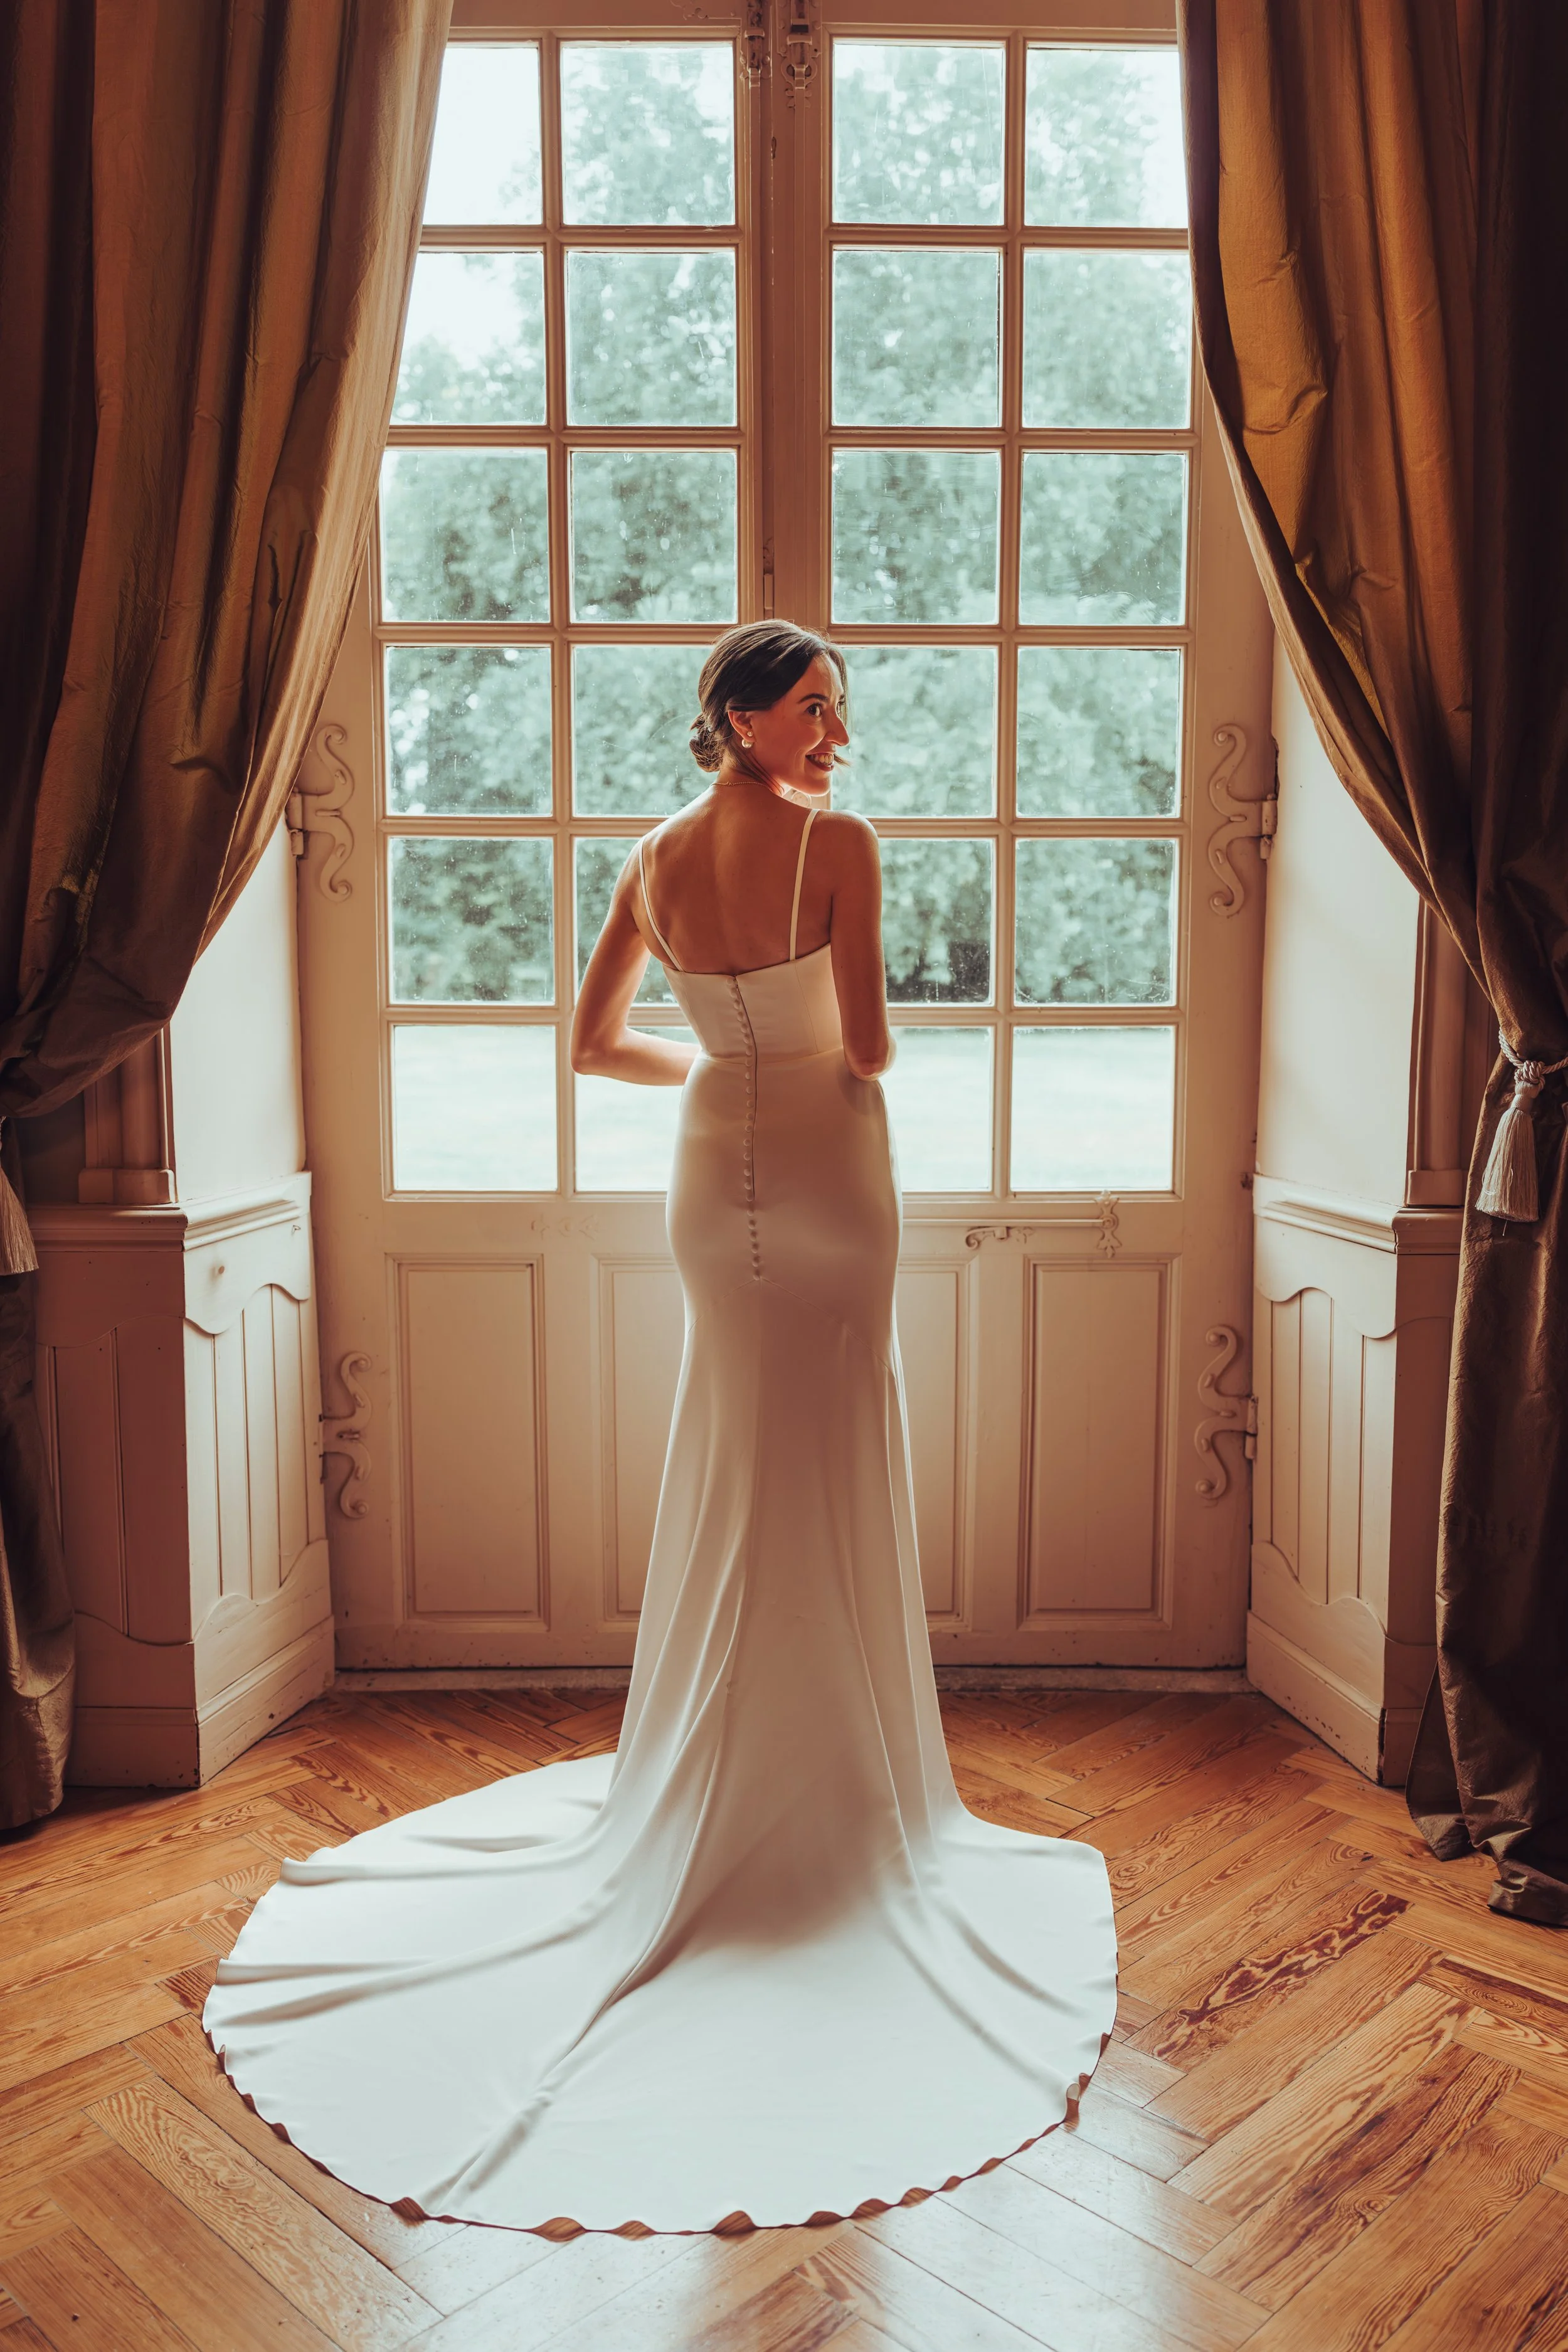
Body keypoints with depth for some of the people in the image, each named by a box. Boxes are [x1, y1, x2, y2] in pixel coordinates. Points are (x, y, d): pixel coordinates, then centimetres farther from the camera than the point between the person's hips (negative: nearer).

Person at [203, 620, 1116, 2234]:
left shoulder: (655, 861, 4)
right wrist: (831, 1054, 8)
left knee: (732, 1486, 16)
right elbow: (871, 1044, -15)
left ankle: (714, 1789, 28)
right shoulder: (838, 845, -13)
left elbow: (594, 1043, 9)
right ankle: (831, 1790, 17)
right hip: (830, 1169, -5)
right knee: (834, 1490, 6)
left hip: (716, 1175, 5)